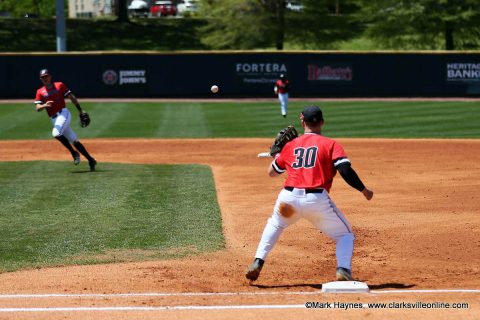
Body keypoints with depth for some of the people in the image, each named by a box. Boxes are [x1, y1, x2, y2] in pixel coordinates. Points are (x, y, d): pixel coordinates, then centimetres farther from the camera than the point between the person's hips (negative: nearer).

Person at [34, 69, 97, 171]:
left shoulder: (59, 85, 5)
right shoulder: (40, 92, 11)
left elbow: (72, 97, 5)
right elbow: (37, 108, 0)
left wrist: (81, 111, 0)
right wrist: (45, 105, -22)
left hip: (63, 114, -4)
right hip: (53, 119, 4)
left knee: (56, 133, -29)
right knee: (74, 140, 2)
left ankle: (74, 153, -15)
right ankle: (90, 160, 8)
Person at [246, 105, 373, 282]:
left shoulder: (290, 145, 16)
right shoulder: (331, 144, 6)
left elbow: (272, 172, 26)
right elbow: (345, 170, -8)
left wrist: (277, 152, 42)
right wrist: (364, 190, 3)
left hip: (289, 198, 3)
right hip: (317, 200, -3)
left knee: (275, 224, 34)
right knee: (345, 234, 14)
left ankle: (258, 262, 18)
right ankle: (343, 270, -11)